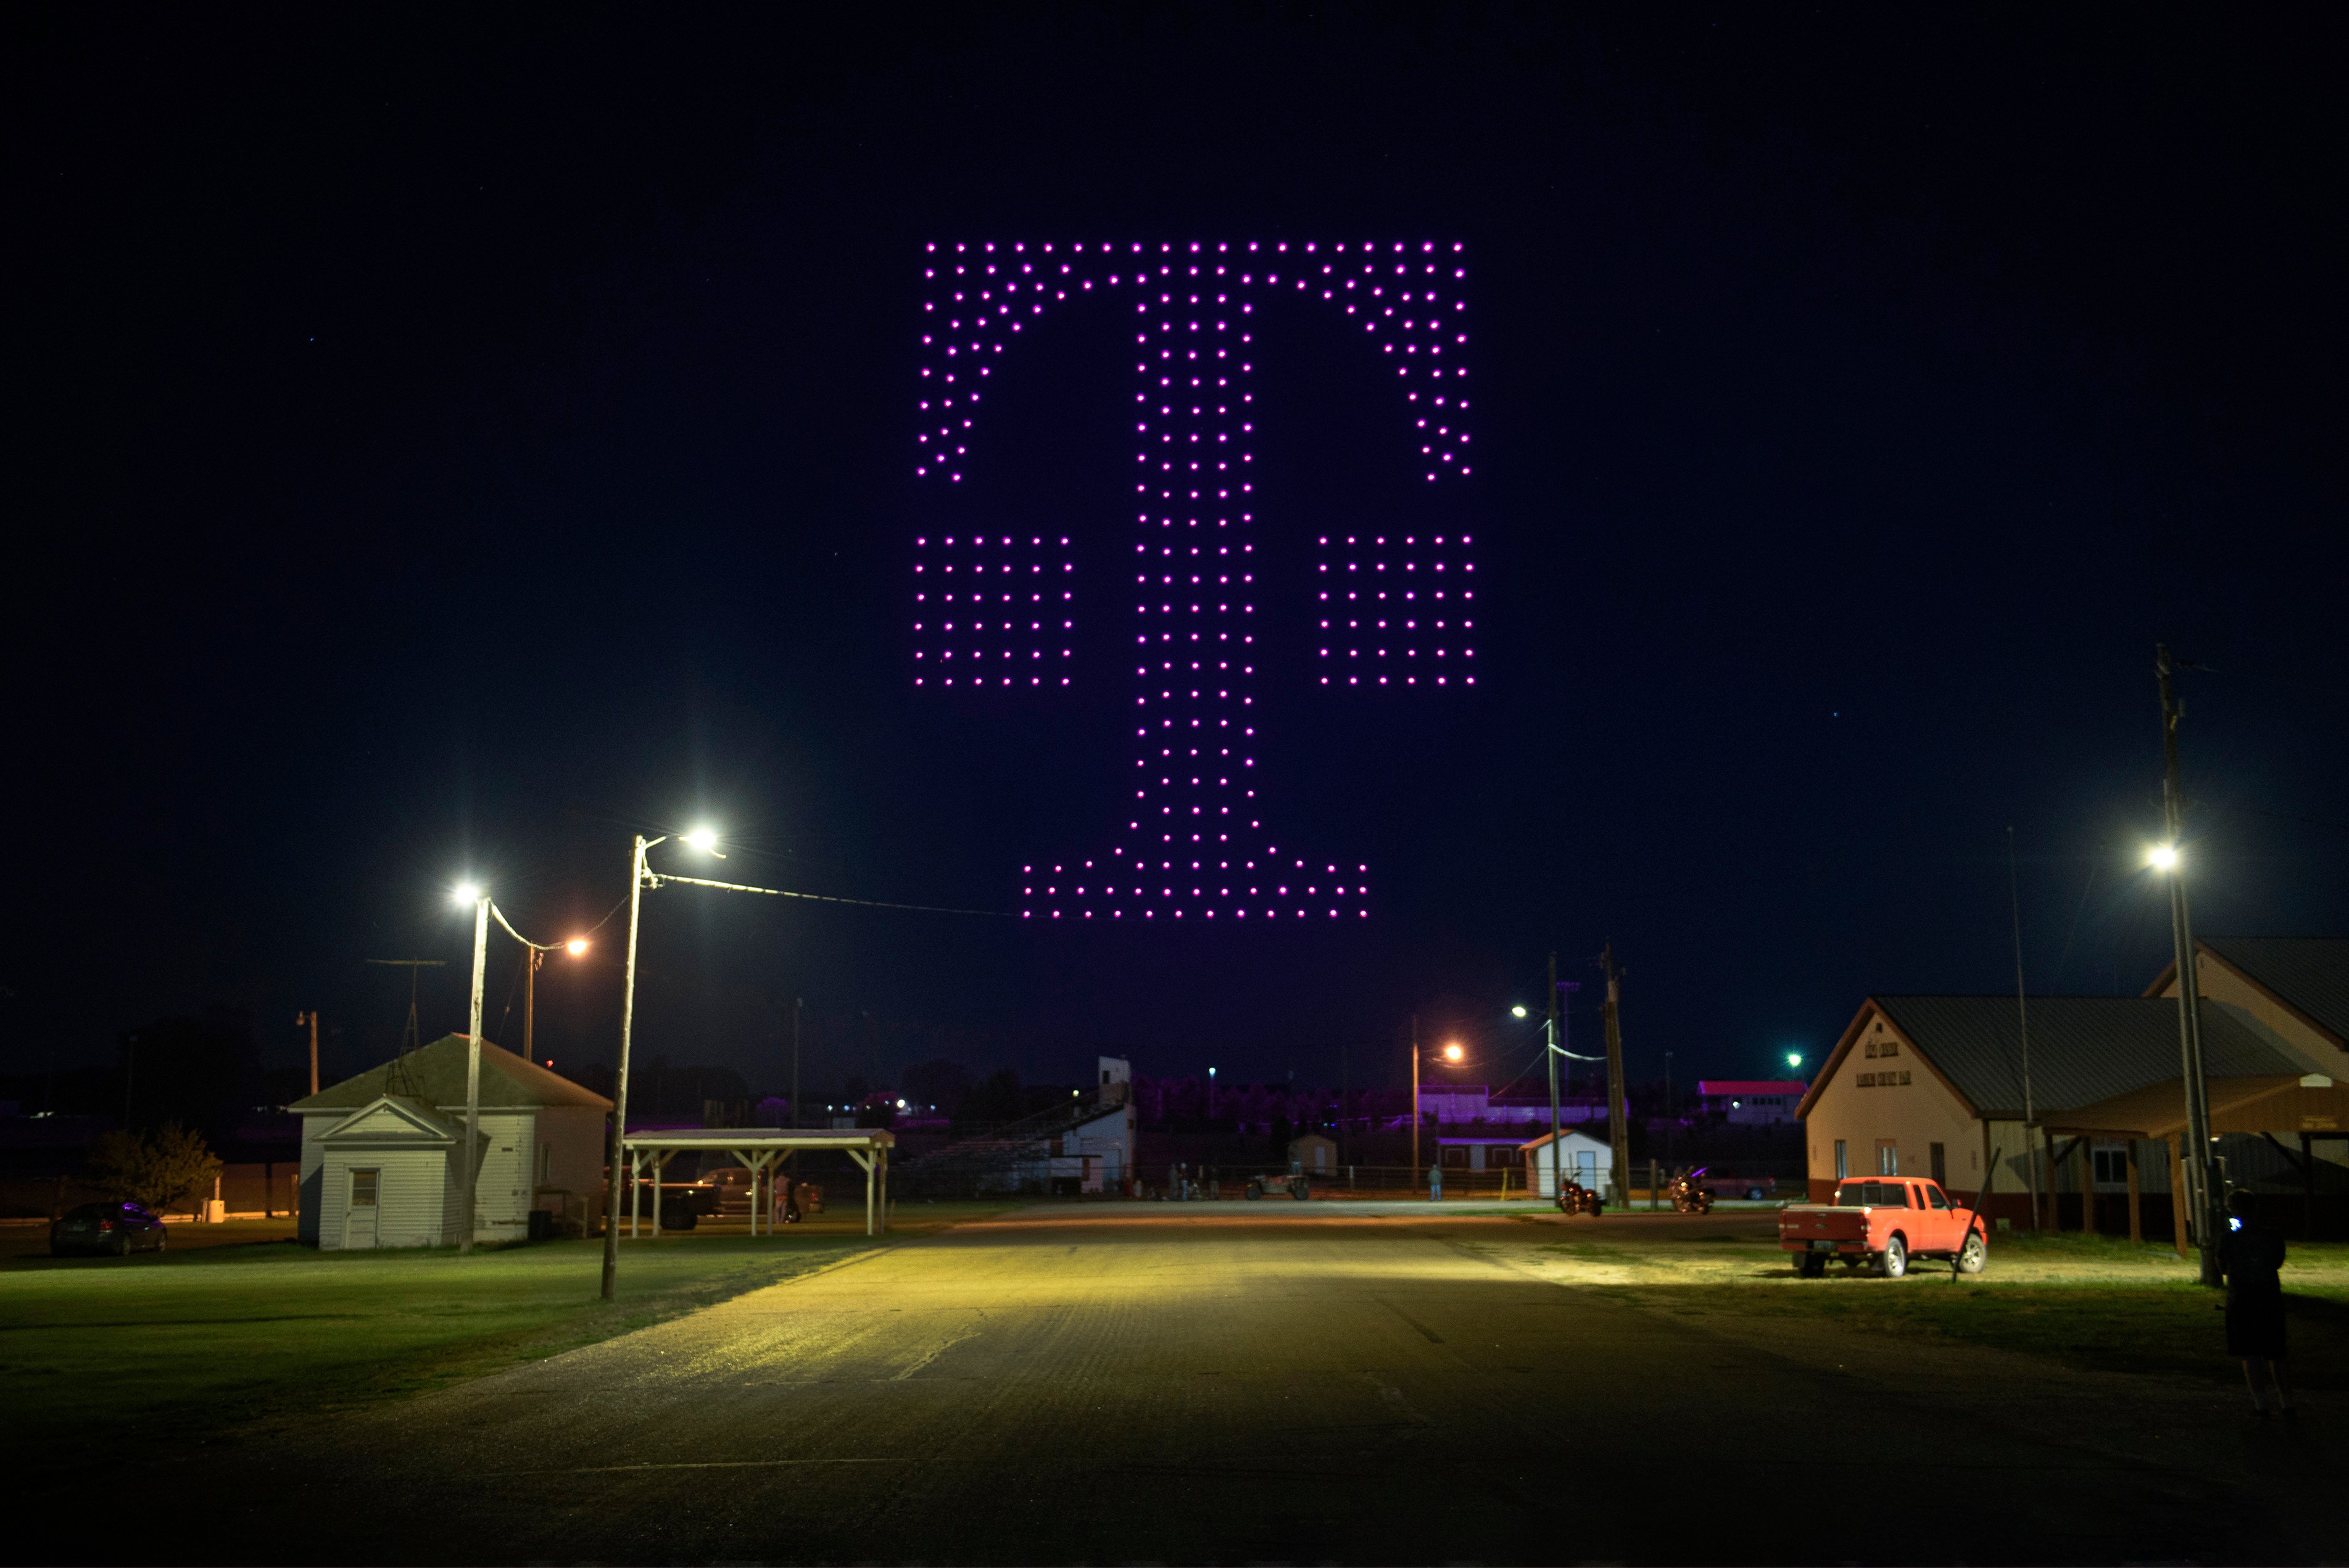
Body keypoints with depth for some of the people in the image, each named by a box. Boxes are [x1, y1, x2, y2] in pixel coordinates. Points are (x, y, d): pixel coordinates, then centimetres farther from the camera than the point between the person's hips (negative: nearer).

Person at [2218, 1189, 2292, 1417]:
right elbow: (2278, 1262, 13)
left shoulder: (2229, 1239, -11)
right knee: (2275, 1353, 15)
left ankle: (2261, 1402, 2)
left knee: (2250, 1354, 4)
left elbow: (2223, 1269, 2)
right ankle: (2286, 1400, 18)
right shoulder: (2274, 1234, -1)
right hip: (2271, 1297, 4)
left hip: (2242, 1300, -3)